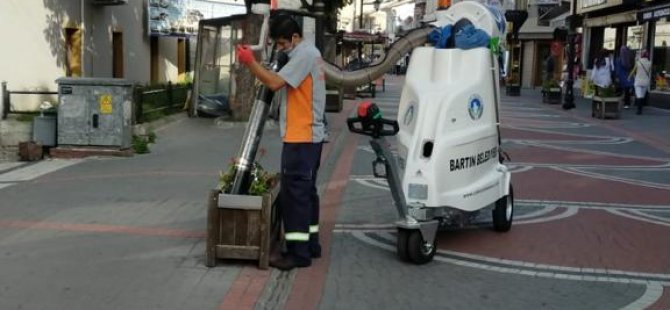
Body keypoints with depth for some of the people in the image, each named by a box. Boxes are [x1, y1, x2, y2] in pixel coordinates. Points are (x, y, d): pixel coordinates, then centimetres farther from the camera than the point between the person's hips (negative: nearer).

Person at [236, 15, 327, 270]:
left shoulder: (305, 54, -16)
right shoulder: (307, 53, 18)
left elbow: (275, 83, -23)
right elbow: (283, 82, 15)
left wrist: (250, 62, -16)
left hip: (300, 137, -11)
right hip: (308, 135, 11)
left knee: (293, 192, -8)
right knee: (306, 191, 15)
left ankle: (298, 253, -4)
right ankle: (310, 244, 23)